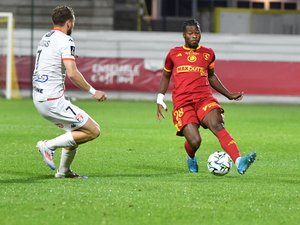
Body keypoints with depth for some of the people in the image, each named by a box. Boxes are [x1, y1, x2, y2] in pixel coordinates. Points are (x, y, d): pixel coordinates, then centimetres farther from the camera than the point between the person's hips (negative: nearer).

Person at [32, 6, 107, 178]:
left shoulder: (45, 39, 16)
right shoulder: (65, 41, -12)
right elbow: (72, 73, -21)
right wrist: (93, 91, -13)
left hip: (38, 98, 10)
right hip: (53, 100, -10)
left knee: (75, 131, 23)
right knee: (93, 130, -7)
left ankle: (64, 171, 24)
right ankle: (49, 145, -8)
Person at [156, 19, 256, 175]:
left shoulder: (208, 54, 16)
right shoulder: (174, 54, 12)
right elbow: (166, 76, 25)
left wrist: (228, 94, 27)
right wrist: (160, 100, 16)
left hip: (204, 98, 1)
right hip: (182, 103, -1)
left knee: (217, 125, -29)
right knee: (194, 141, -18)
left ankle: (239, 162, -45)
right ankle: (191, 159, 21)